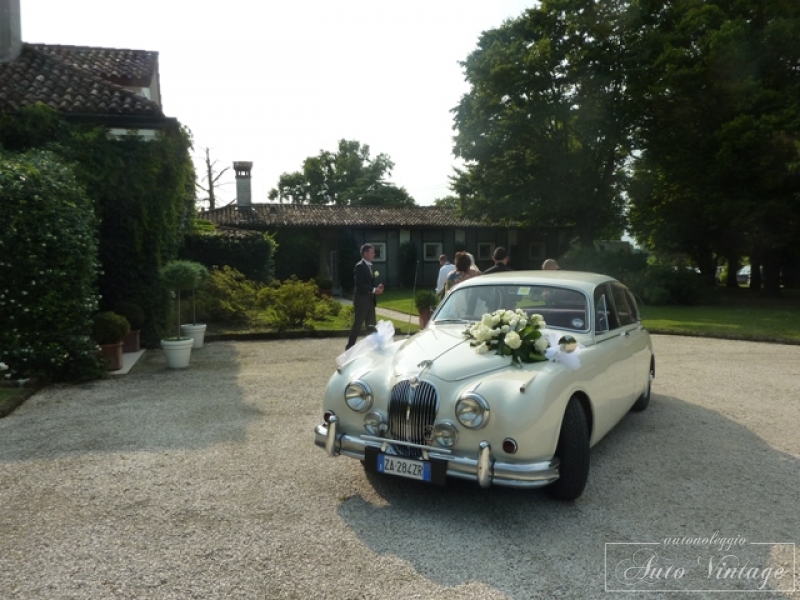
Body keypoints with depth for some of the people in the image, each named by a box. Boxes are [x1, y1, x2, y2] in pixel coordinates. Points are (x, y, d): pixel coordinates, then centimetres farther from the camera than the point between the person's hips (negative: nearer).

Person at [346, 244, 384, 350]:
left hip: (369, 300, 9)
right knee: (358, 324, -3)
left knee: (371, 325, 9)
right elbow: (359, 284, -20)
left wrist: (376, 288, 1)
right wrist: (374, 290, -22)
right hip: (362, 300, -9)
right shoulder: (360, 266, -13)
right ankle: (350, 347, 6)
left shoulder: (369, 266, 15)